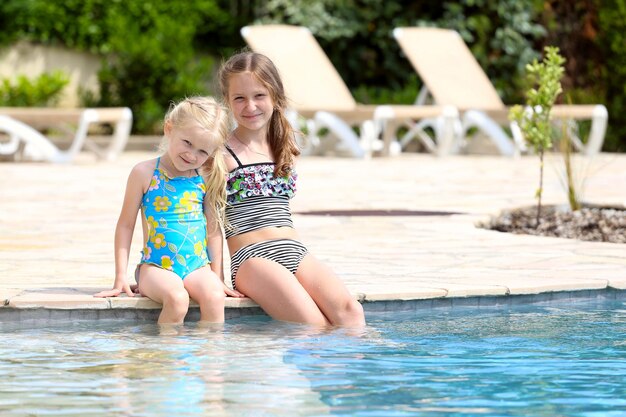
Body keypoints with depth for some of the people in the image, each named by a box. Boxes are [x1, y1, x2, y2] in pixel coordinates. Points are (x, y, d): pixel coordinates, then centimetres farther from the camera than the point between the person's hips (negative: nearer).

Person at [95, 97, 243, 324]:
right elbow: (126, 224, 4)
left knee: (214, 297, -30)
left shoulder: (207, 178, 7)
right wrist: (120, 277, -1)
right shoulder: (145, 173, 0)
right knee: (177, 299, -34)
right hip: (155, 267, -3)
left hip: (198, 267, 3)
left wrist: (218, 278, 11)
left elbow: (214, 229, 14)